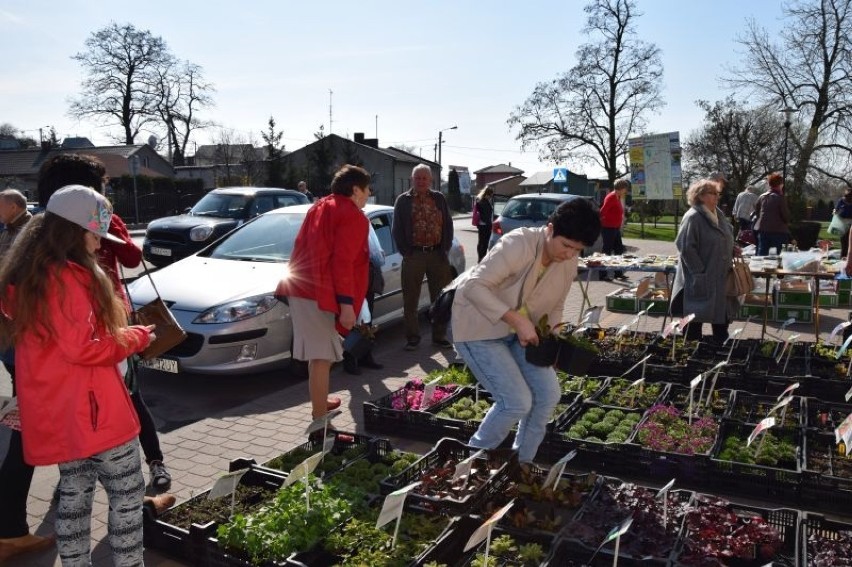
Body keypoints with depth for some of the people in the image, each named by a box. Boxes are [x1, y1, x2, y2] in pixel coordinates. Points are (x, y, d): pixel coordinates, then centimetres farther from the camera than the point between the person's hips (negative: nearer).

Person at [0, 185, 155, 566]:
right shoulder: (69, 277, -19)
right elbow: (83, 349, -21)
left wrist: (118, 331, 12)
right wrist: (137, 337, -8)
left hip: (54, 413, 9)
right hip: (89, 411, -9)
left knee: (74, 495, 17)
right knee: (127, 494, 2)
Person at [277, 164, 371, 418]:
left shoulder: (319, 207, 20)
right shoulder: (353, 216, -7)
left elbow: (301, 247, 21)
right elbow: (342, 263, -17)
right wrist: (346, 304, -17)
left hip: (301, 288, 9)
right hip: (321, 294, -9)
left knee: (317, 352, 21)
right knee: (322, 356, -5)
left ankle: (320, 402, 36)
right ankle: (319, 419, -1)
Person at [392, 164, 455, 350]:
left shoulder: (439, 199, 11)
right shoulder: (403, 200, 5)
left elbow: (448, 224, 10)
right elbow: (397, 228, 3)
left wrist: (445, 249, 0)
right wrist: (405, 251, -6)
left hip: (438, 254, 2)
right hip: (414, 255, -2)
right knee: (410, 300, 2)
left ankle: (439, 336, 20)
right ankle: (412, 337, 13)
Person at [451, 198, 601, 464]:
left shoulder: (569, 263, -4)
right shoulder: (519, 244, -28)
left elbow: (555, 307, 10)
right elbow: (474, 287, -31)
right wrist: (517, 320, -34)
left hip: (519, 331, 8)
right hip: (479, 330, -7)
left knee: (548, 394, -1)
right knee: (517, 402, -13)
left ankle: (522, 464, 21)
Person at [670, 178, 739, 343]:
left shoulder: (718, 214, 10)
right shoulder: (693, 217, -17)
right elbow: (686, 248, -22)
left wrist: (733, 250, 6)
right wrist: (700, 271, -21)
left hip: (720, 276, 8)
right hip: (701, 278, -8)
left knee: (722, 312, 16)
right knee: (696, 313, 2)